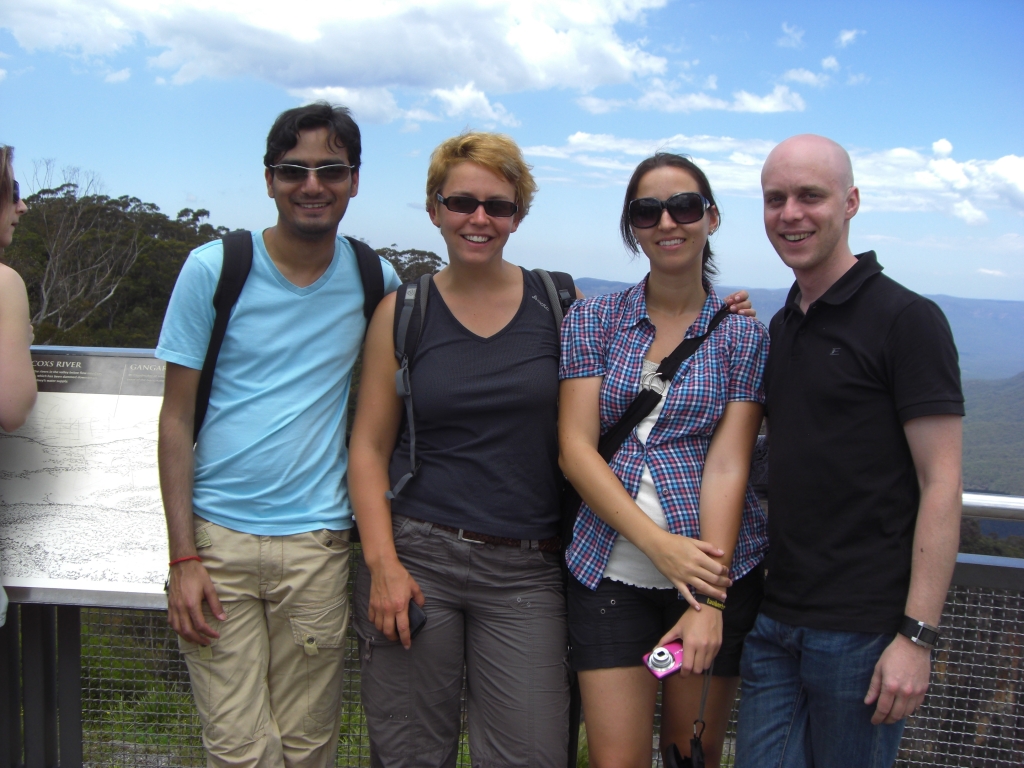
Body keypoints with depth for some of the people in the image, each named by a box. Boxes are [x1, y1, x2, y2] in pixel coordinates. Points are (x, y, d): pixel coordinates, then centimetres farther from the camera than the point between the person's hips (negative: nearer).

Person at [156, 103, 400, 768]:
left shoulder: (376, 282, 4)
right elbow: (177, 418, 0)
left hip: (318, 543, 1)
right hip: (218, 536, -1)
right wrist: (184, 556, -6)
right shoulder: (213, 269, -2)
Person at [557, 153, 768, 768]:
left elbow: (726, 466, -8)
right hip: (610, 571, 0)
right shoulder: (593, 320, 3)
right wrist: (659, 543, -17)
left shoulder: (744, 334, 1)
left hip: (715, 571, 0)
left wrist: (709, 602, -17)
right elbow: (575, 448, -5)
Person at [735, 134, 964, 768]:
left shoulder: (907, 319, -9)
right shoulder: (780, 328, 12)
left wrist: (917, 636, -18)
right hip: (776, 621, 6)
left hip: (863, 631, -6)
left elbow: (941, 485, -13)